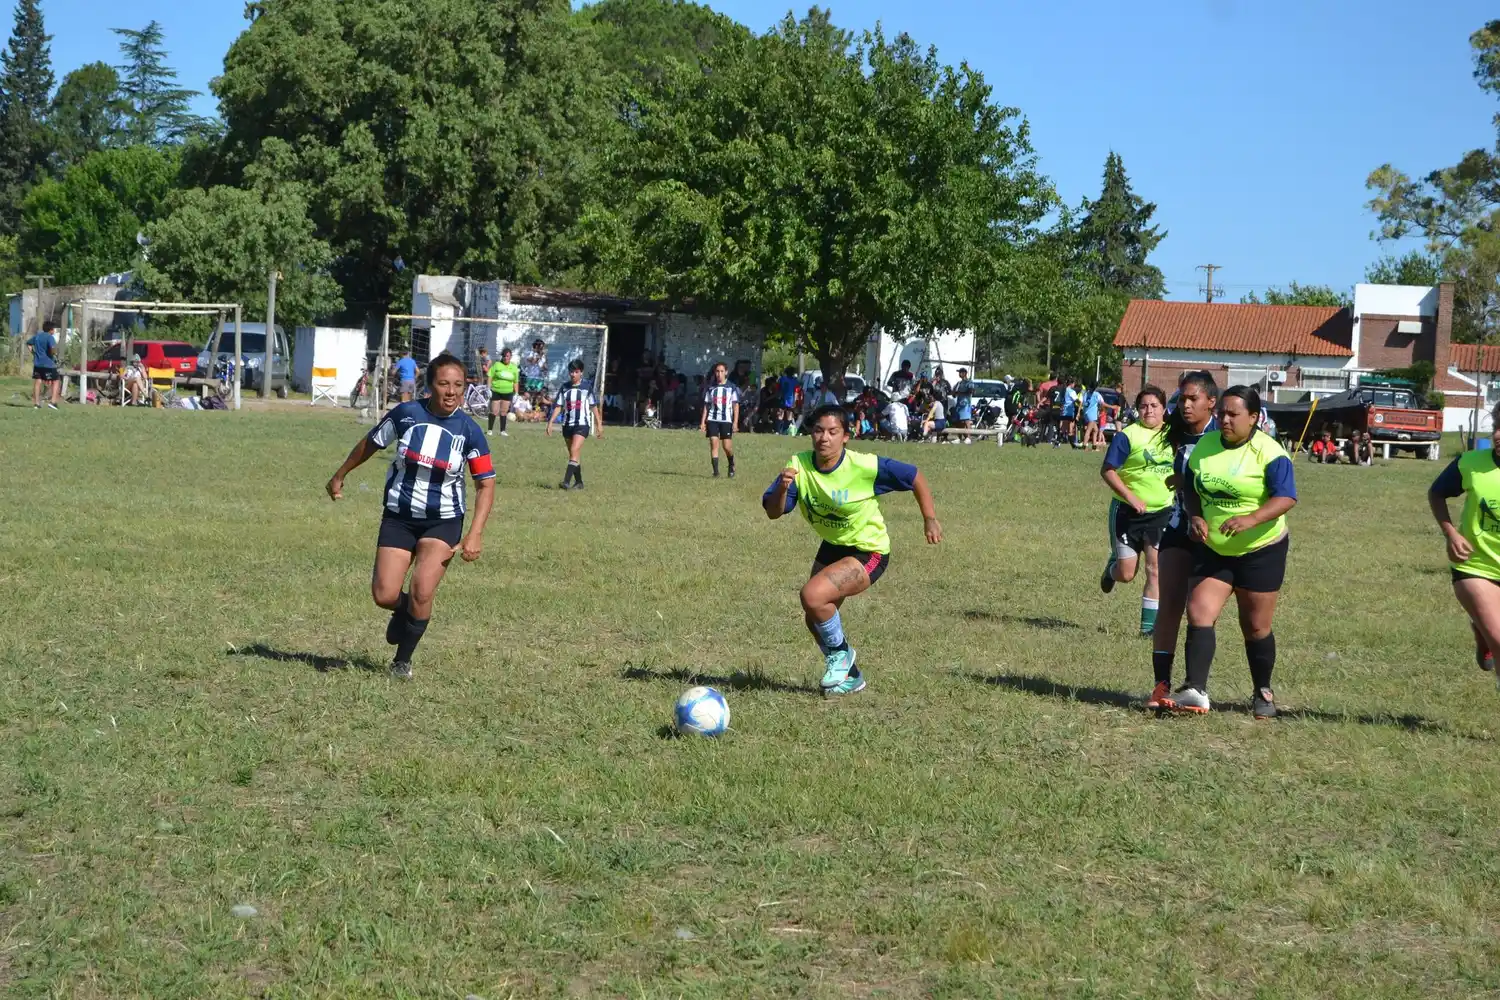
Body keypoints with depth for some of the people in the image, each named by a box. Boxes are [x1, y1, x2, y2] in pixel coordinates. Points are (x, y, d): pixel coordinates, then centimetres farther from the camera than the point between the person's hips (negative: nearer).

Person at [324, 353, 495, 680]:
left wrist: (475, 534, -16)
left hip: (443, 522, -1)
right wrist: (340, 476, 19)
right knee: (384, 595, -8)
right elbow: (370, 444, 9)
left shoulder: (469, 431, -10)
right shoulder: (405, 414, -9)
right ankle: (406, 611, 30)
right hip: (398, 518, 1)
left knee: (421, 593, -15)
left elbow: (485, 484, -6)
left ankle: (403, 661, 10)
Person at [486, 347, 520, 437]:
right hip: (496, 391, -2)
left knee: (504, 412, 7)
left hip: (508, 392, 2)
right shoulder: (497, 365, -4)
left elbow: (516, 382, 11)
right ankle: (490, 429, 7)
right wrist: (489, 389, -9)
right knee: (494, 411, -3)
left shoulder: (514, 367, 5)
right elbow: (490, 377, -2)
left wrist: (516, 394, 7)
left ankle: (503, 431, 12)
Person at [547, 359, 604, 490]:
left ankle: (566, 481, -27)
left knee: (574, 452, -19)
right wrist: (550, 422, -2)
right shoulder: (564, 388, 7)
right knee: (574, 455, 11)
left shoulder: (586, 388, -1)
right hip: (567, 425, 5)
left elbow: (594, 407, 4)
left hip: (582, 425, -5)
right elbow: (558, 406, 8)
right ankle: (579, 482, 22)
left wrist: (599, 425, 5)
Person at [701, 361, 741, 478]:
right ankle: (715, 471, -6)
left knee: (727, 446, -3)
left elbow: (736, 406, 3)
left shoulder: (732, 387, 4)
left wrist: (735, 422, -6)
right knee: (714, 444, -7)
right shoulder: (710, 388, 11)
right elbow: (706, 406, 13)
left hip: (726, 420, -2)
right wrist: (703, 422, 6)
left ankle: (731, 466, 25)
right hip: (712, 420, 2)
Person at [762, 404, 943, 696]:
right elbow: (773, 513, -18)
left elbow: (915, 477, -13)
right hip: (832, 547, 6)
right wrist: (782, 488, -38)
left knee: (813, 595, -26)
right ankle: (849, 677, 38)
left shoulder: (865, 466, -26)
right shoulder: (799, 466, -15)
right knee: (815, 619, 11)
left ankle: (840, 653, 2)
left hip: (869, 552, -6)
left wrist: (930, 519, -9)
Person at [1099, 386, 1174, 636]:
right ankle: (1112, 567, 38)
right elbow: (1107, 470, -13)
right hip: (1128, 512, -3)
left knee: (1155, 571, -2)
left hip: (1161, 513, 3)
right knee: (1126, 574, 3)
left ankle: (1149, 624, 5)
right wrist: (1130, 497, -22)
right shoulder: (1127, 435, -10)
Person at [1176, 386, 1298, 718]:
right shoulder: (1204, 446, 2)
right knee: (1198, 613, -10)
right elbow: (1192, 489, 13)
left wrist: (1251, 519, -37)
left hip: (1261, 551, -5)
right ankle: (1195, 691, -13)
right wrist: (1196, 517, -7)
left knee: (1256, 627, 5)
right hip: (1214, 550, 5)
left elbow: (1286, 497, -22)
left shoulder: (1268, 452, -15)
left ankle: (1264, 693, 25)